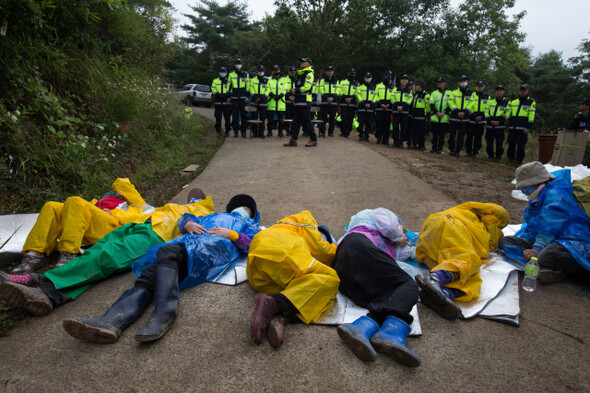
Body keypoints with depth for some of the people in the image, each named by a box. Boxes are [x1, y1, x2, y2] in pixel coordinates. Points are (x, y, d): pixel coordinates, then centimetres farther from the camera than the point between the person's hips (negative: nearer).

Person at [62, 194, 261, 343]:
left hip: (213, 247, -4)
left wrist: (231, 234, 0)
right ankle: (111, 321, -43)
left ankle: (164, 313, -47)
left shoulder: (248, 226, 35)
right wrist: (188, 224, 11)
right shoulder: (213, 216, 46)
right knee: (148, 277, -24)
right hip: (185, 243, 4)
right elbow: (186, 217, 35)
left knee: (167, 252, -35)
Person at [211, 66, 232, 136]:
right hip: (218, 101, 1)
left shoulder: (228, 81, 12)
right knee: (218, 117, 0)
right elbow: (213, 88, 4)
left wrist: (227, 94, -15)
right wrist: (218, 94, -13)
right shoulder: (215, 80, 14)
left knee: (227, 117, -2)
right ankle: (218, 131, 8)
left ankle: (227, 131, 5)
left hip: (226, 102, -1)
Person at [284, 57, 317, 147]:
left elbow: (307, 87, -17)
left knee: (306, 122, -6)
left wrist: (296, 91, -12)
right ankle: (293, 140, 10)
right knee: (296, 121, 7)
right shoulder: (300, 74, 22)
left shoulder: (309, 74, -6)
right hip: (297, 102, 9)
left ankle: (313, 140, 4)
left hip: (305, 102, -9)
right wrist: (293, 90, 8)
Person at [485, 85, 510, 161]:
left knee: (499, 143, -4)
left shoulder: (507, 102, 6)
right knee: (489, 142, 1)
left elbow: (507, 114, 2)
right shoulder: (490, 101, 13)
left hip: (500, 126, -2)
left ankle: (498, 156, 8)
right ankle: (491, 156, 14)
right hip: (490, 125, 2)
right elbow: (486, 112, 9)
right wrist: (490, 120, -7)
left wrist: (499, 121, -12)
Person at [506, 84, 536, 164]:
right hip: (512, 127, 4)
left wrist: (528, 127, -9)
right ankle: (510, 158, 17)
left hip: (522, 129, -4)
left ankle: (518, 159, 5)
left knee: (520, 145, -3)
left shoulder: (531, 102, 6)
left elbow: (531, 116, -1)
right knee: (511, 144, 4)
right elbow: (508, 112, 25)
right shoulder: (513, 102, 19)